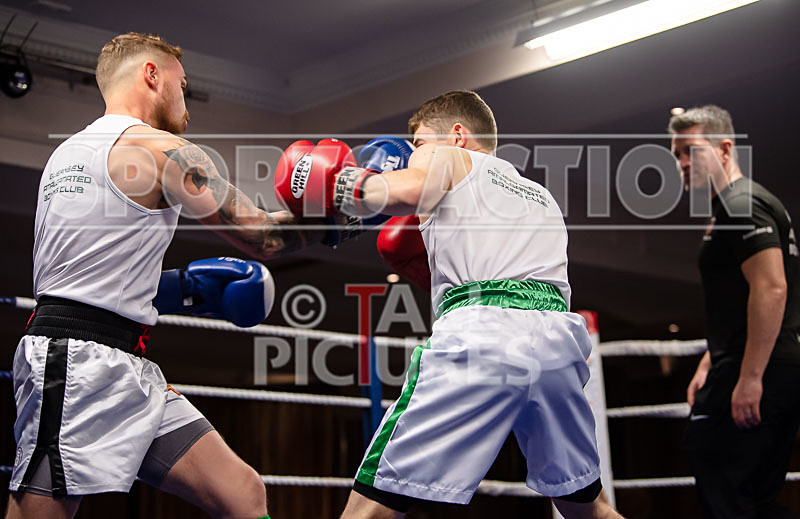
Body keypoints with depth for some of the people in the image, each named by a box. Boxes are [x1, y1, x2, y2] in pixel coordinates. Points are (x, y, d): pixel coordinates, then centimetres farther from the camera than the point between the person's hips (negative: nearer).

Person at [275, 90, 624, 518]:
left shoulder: (444, 157, 18)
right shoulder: (542, 198, 36)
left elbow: (405, 191, -6)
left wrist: (339, 185, 12)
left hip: (482, 334, -6)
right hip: (560, 334, 7)